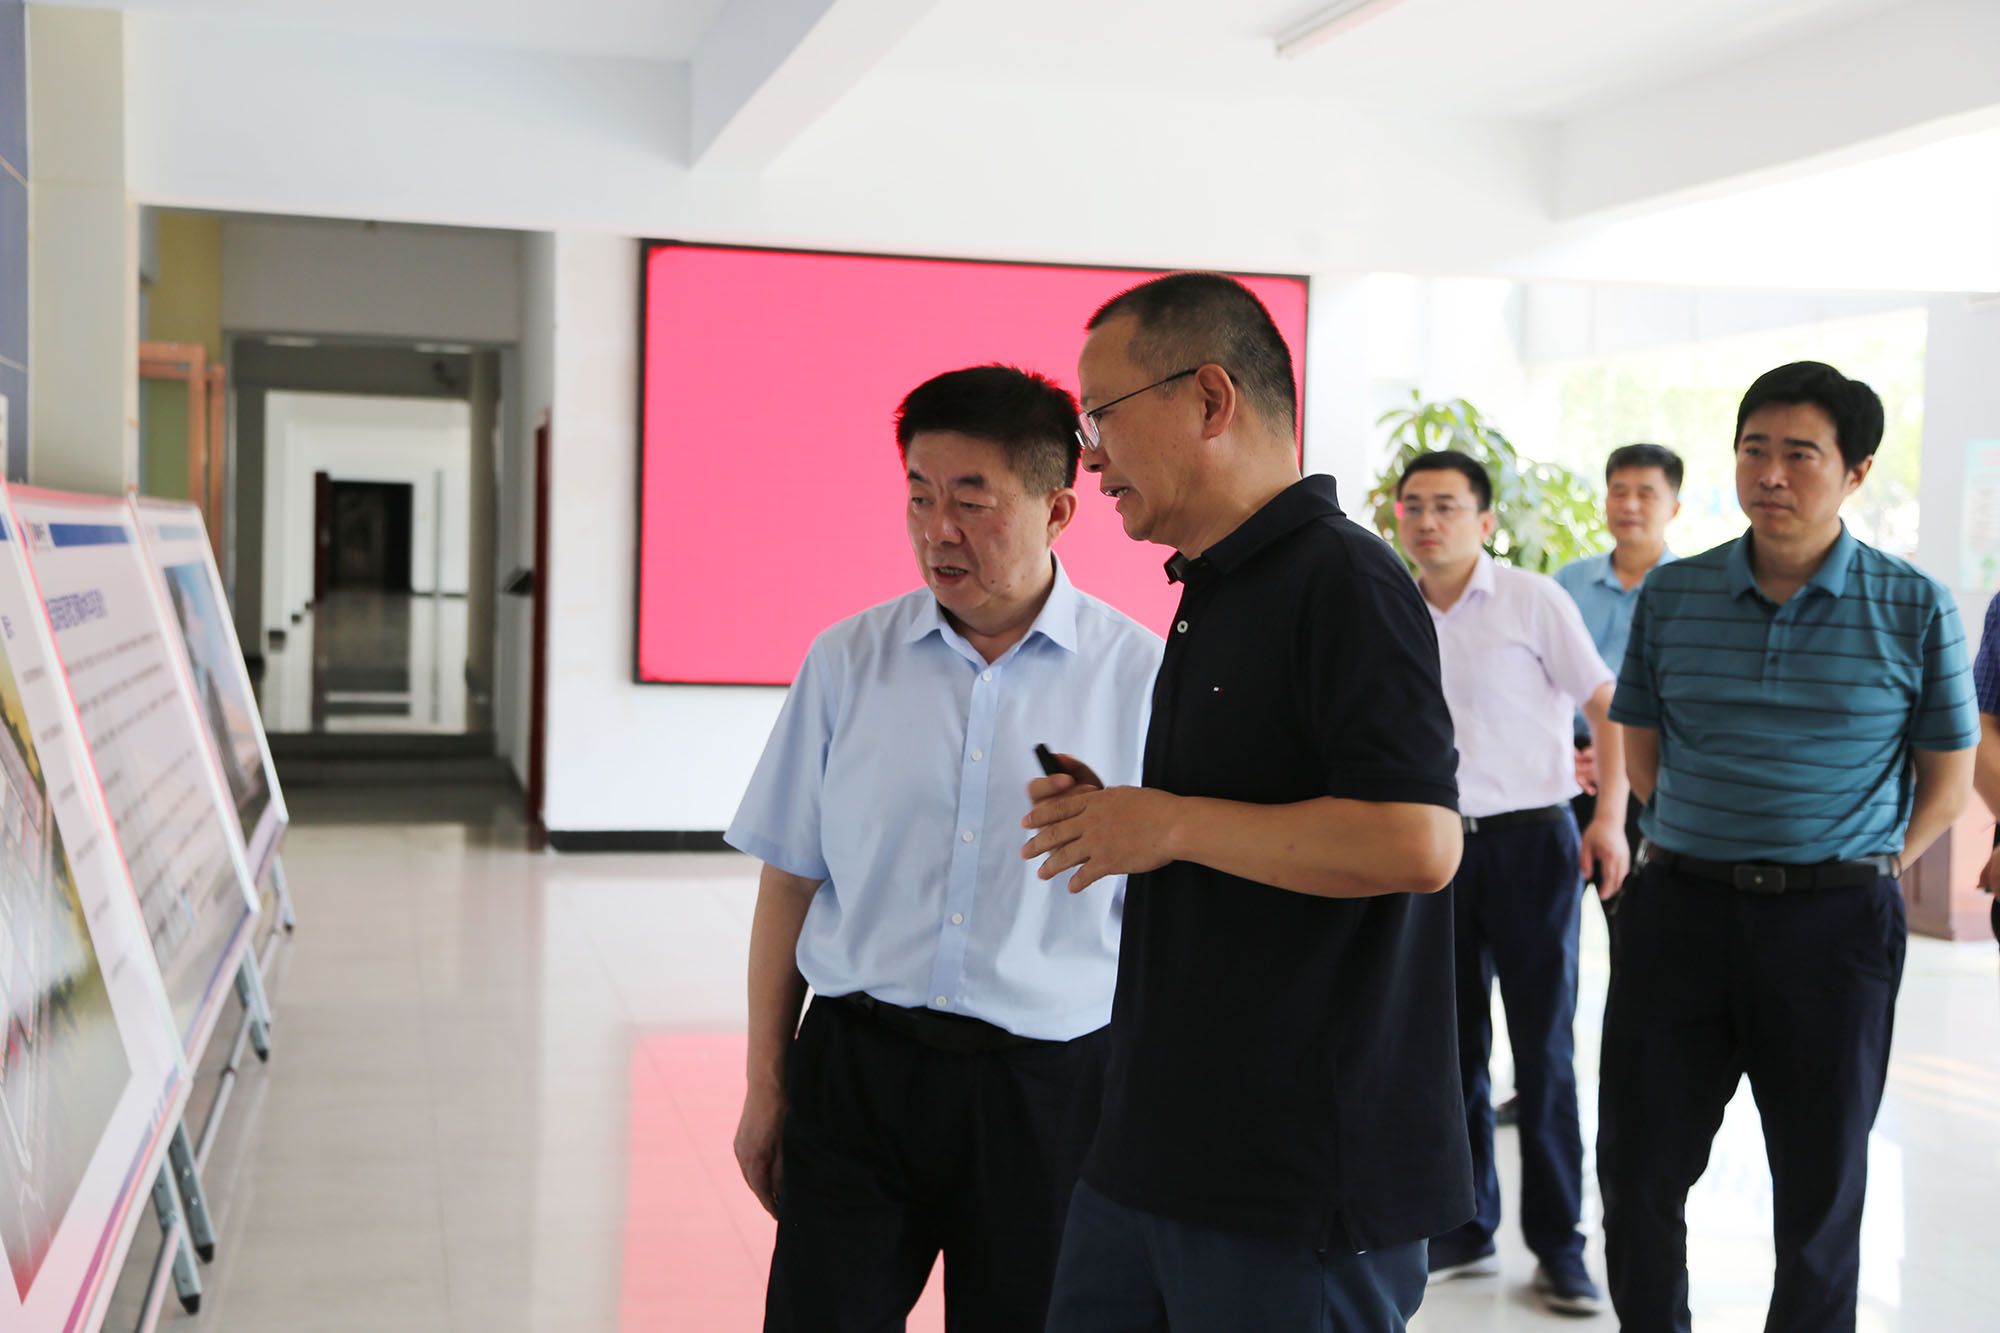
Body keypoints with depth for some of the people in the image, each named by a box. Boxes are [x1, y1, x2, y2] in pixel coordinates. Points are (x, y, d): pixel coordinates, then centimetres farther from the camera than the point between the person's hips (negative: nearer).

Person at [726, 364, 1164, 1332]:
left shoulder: (1142, 678, -4)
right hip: (855, 1069, 1)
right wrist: (767, 1083, 7)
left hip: (1049, 1088, -1)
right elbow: (791, 881, 7)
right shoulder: (845, 662, 3)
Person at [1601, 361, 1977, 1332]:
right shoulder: (1672, 595, 3)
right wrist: (1693, 849, 5)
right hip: (1678, 905, 2)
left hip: (1833, 921, -2)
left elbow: (1947, 780, 5)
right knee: (1638, 1171, 8)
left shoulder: (1913, 610, -3)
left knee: (1819, 1189, 10)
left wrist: (1860, 870, -1)